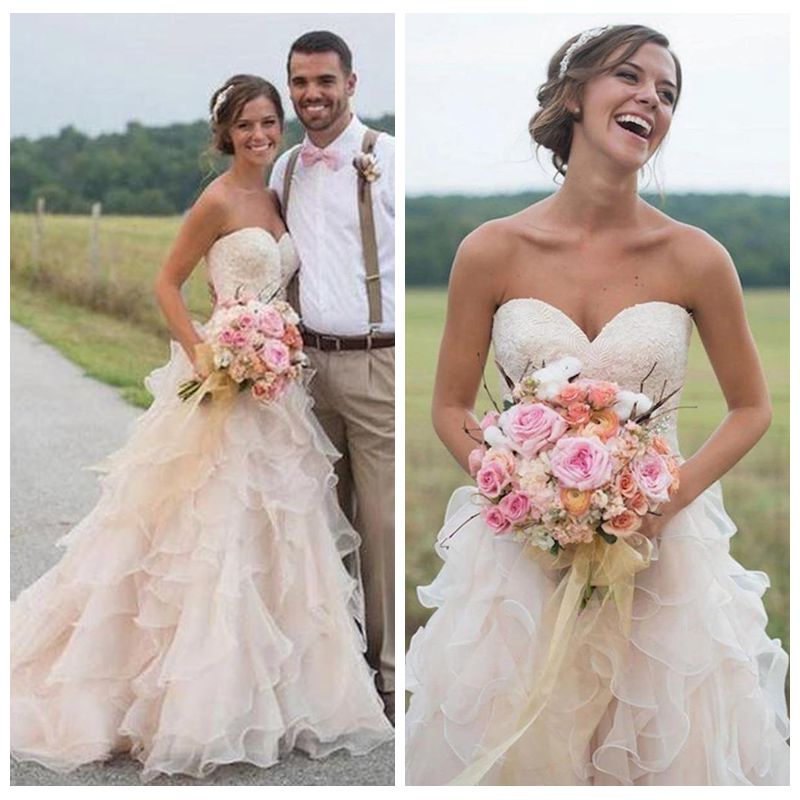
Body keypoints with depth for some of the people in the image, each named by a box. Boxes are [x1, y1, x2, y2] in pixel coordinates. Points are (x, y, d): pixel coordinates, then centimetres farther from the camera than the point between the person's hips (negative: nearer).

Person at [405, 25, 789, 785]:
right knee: (514, 748, 9)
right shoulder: (492, 251, -7)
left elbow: (752, 408, 4)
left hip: (661, 545, 1)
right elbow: (449, 409, 2)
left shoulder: (694, 258, -6)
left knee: (673, 747, 9)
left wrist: (670, 499, -11)